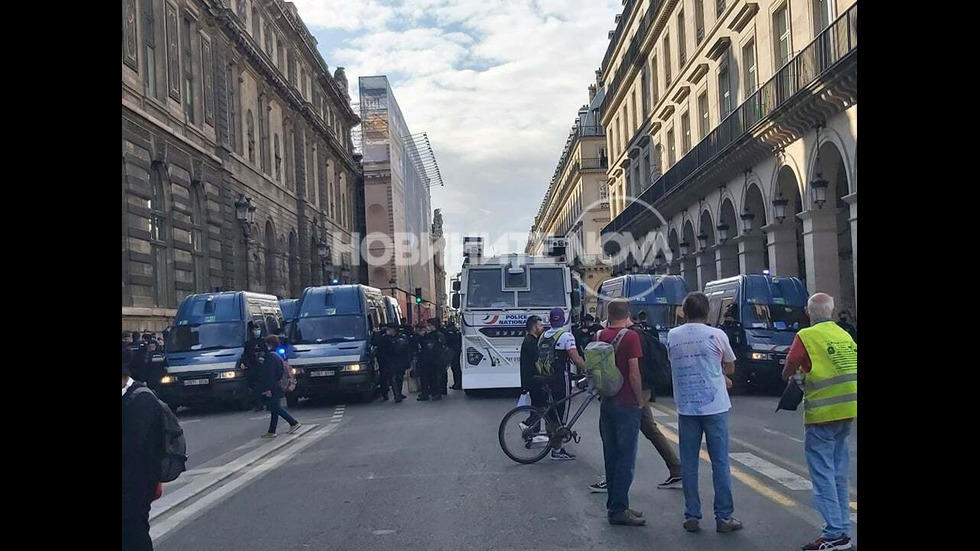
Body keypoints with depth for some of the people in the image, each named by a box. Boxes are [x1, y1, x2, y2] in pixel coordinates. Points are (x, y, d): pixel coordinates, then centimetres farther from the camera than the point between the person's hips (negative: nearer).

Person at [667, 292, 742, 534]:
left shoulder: (672, 336, 2)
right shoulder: (716, 335, -6)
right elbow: (730, 367, 7)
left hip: (686, 408, 2)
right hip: (714, 407, -2)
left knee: (688, 464, 8)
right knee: (720, 462, 4)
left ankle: (692, 516, 11)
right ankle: (724, 517, 7)